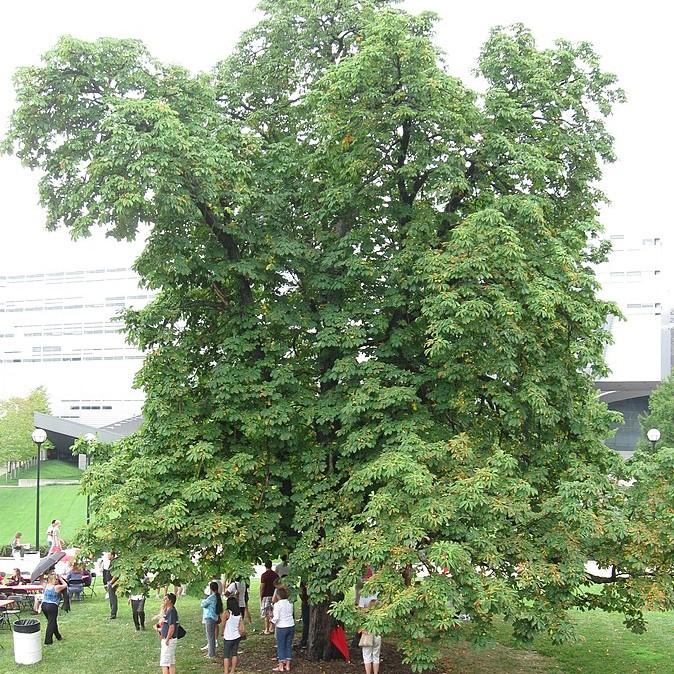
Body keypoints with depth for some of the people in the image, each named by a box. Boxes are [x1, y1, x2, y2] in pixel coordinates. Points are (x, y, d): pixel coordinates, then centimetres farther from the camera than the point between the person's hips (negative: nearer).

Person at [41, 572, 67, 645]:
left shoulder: (46, 586, 2)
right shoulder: (57, 587, -12)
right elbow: (65, 585, 3)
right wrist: (60, 579, 11)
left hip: (44, 605, 7)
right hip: (52, 606, -7)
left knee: (53, 622, 21)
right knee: (51, 623, 0)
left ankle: (58, 636, 35)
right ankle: (47, 641, 1)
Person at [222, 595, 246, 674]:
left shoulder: (227, 613, -16)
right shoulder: (239, 614, -2)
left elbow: (223, 625, -8)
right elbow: (242, 626, -4)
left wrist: (223, 634, 5)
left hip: (228, 637, -5)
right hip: (237, 636, 5)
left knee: (227, 655, 3)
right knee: (234, 653, 15)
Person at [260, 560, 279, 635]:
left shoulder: (264, 575, -13)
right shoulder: (275, 574, 4)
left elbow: (262, 588, -12)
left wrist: (261, 597, -3)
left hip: (266, 596, -5)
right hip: (274, 595, 5)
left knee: (266, 614, 1)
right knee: (272, 613, 12)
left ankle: (267, 630, 1)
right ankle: (271, 628, 14)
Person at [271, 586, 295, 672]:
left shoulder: (277, 604, -15)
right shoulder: (290, 603, 1)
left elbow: (276, 618, -19)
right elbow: (290, 614, 9)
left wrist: (272, 620, 4)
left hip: (282, 628, -5)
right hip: (291, 626, 5)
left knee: (281, 646, 6)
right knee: (288, 646, 13)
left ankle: (281, 666, 11)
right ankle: (287, 665, 18)